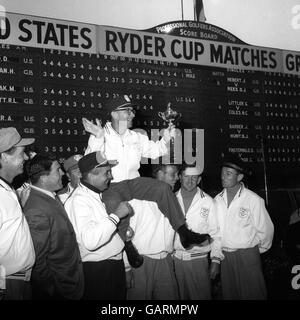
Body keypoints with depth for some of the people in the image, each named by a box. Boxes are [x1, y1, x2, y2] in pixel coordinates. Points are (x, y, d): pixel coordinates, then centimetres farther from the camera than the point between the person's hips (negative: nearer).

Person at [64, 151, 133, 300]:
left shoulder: (98, 195, 9)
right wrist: (116, 215, -28)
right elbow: (90, 241, -35)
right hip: (97, 270, -9)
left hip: (115, 264, 9)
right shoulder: (79, 200, -21)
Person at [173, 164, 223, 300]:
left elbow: (215, 232, -1)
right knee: (180, 296, 12)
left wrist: (216, 260, -4)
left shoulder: (208, 201, -3)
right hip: (175, 258, 2)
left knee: (202, 295, 2)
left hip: (198, 259, -2)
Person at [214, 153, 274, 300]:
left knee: (252, 294, 5)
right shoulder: (217, 200, 2)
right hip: (224, 255, 5)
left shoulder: (254, 200, -13)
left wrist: (260, 249, 5)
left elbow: (266, 230, -7)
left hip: (247, 256, -4)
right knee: (228, 294, 15)